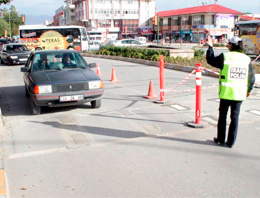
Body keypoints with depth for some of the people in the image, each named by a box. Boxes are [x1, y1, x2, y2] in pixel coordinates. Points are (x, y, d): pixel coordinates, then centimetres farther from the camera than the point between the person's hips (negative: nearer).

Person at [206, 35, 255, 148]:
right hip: (240, 94, 2)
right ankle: (231, 142, 15)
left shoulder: (225, 56, -8)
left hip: (226, 93, -2)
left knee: (222, 116, 12)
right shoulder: (247, 59, 2)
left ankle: (221, 139, 21)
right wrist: (248, 90, 20)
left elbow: (210, 60, 6)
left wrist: (210, 47, 18)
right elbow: (251, 78, 6)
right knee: (235, 117, 10)